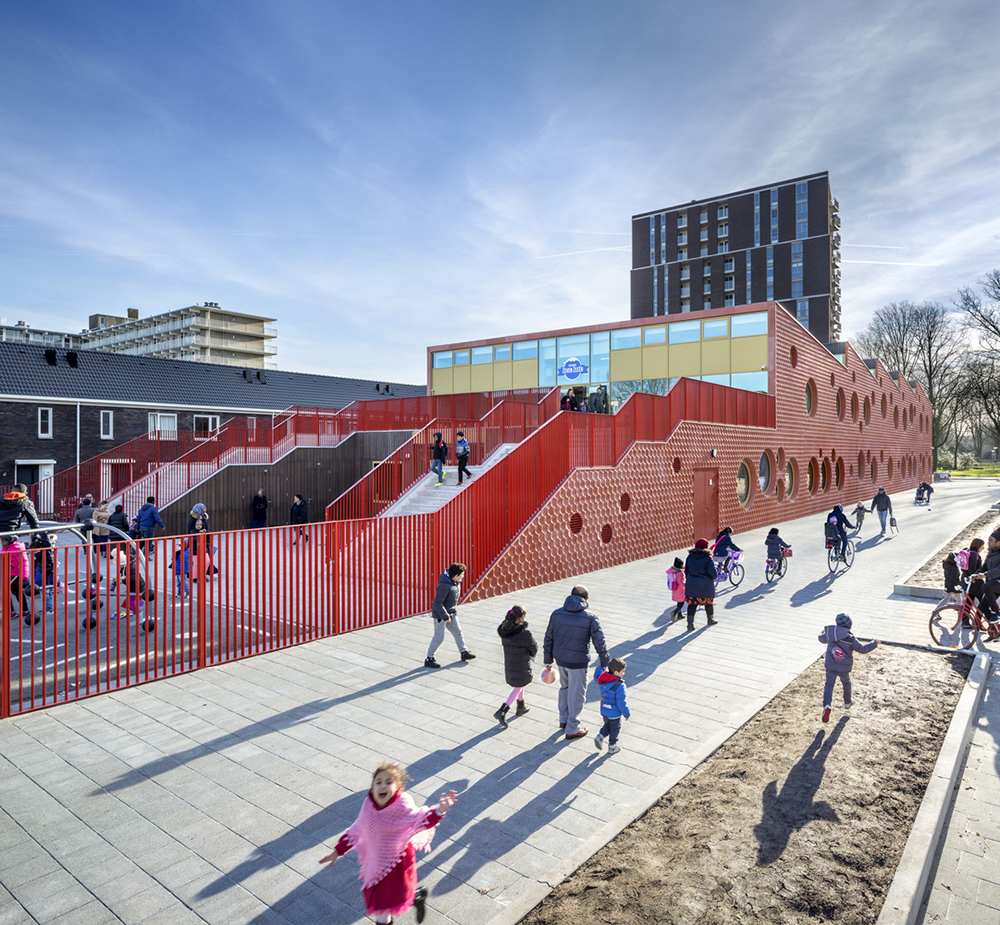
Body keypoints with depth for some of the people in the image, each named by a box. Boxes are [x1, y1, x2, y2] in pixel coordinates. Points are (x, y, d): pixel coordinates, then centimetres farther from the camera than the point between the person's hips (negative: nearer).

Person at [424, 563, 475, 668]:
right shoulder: (444, 586, -30)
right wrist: (445, 617, -25)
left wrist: (454, 609, 22)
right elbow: (437, 603, -29)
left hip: (451, 613, 9)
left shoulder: (455, 582, -1)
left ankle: (464, 652, 32)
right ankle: (429, 659, 13)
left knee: (458, 632, 16)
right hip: (440, 615, -9)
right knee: (439, 637, 0)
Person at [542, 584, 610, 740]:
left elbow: (548, 639, 1)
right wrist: (604, 663, 2)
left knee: (564, 687, 27)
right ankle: (572, 729, 25)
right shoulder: (590, 618, -15)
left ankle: (563, 719, 41)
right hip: (578, 663, -4)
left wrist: (548, 660, 12)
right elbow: (599, 642, -11)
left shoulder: (556, 614, -5)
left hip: (560, 659, 4)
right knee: (577, 695, 12)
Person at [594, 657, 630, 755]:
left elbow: (597, 676, 15)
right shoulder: (619, 686, -31)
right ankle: (612, 747, 28)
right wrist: (627, 714, -9)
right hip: (614, 714, -6)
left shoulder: (602, 680, -11)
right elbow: (621, 703, -24)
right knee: (615, 729, 17)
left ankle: (600, 736, 16)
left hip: (604, 711, 6)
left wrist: (601, 667, 27)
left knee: (608, 725, 30)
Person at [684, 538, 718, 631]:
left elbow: (686, 571, 7)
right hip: (705, 585, -3)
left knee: (692, 603, 6)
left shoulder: (690, 557, -1)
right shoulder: (707, 558, -15)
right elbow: (713, 572, -18)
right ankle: (711, 620, 36)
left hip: (692, 584, 3)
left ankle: (690, 624, -1)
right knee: (708, 602, 18)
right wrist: (715, 576, 5)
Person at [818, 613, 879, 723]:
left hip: (830, 666, 1)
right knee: (846, 682, 26)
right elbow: (862, 649, -8)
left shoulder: (829, 634, -6)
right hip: (844, 668, -1)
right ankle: (847, 703, 44)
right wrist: (874, 643, 8)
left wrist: (825, 631, 37)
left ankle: (826, 705, -21)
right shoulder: (850, 639, -18)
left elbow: (821, 638, 15)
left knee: (829, 685, 1)